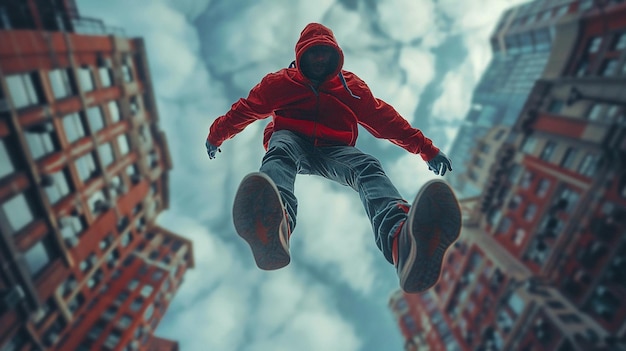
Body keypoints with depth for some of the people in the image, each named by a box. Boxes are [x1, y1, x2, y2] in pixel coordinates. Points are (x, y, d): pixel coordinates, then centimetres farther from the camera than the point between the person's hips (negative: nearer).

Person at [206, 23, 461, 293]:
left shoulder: (351, 85, 13)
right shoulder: (281, 81, 11)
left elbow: (384, 119, 12)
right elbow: (245, 109, 18)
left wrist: (426, 149, 10)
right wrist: (216, 136, 24)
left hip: (334, 150, 1)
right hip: (291, 141, 0)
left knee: (368, 167, -31)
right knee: (280, 151, -36)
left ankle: (404, 240, -64)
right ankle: (274, 225, -71)